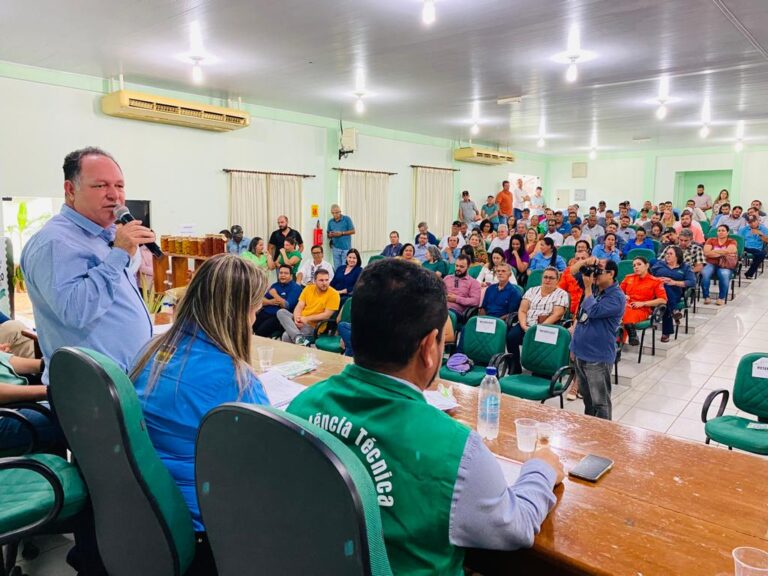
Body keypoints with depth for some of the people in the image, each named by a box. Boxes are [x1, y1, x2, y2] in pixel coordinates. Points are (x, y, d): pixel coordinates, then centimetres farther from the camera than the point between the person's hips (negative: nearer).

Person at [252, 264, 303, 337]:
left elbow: (287, 306, -13)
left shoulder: (295, 288, -2)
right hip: (265, 313, 6)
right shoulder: (275, 285, 18)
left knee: (260, 331, -27)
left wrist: (275, 294, -7)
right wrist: (270, 302, -9)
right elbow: (262, 300, 13)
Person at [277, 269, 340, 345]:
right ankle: (298, 337, -39)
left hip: (312, 326, -7)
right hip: (300, 321, 7)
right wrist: (296, 318, -17)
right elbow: (299, 307, 4)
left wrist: (306, 318, -15)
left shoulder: (333, 294, -9)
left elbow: (327, 315, -13)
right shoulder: (308, 288, 8)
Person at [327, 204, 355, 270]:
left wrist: (341, 233, -13)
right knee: (337, 268, 7)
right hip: (335, 248, 4)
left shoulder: (347, 219, -2)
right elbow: (328, 234, 17)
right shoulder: (330, 222, 10)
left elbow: (353, 231, -4)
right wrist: (330, 235, -7)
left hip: (346, 247, -4)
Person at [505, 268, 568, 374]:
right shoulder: (532, 290, 16)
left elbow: (556, 315, -8)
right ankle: (514, 371, -13)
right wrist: (523, 325, -10)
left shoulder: (562, 294, 5)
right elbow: (522, 310, 9)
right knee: (511, 337, -25)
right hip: (526, 326, 4)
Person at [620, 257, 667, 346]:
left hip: (642, 309, -3)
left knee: (629, 314, -40)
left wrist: (643, 303, -9)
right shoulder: (628, 278, 20)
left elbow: (663, 300, -2)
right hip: (626, 306, 3)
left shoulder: (655, 281, 8)